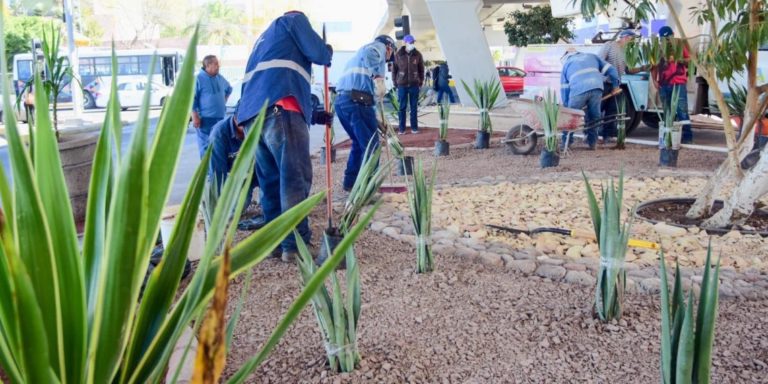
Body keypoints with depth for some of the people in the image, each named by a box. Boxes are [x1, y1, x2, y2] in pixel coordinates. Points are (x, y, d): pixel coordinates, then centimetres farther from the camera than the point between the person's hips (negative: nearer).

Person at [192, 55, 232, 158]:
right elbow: (192, 99, -13)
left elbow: (229, 89, 31)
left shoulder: (220, 78, 9)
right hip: (205, 119, -7)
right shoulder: (199, 79, -11)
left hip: (220, 117, 7)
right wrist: (195, 117, -16)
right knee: (206, 145, -5)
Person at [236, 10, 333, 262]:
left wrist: (315, 116, 37)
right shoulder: (294, 19, 18)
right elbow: (317, 53, 4)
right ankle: (295, 246, -7)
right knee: (295, 178, -6)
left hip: (252, 116, 8)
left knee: (270, 181, 12)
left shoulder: (264, 38, 40)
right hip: (279, 110, -8)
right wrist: (329, 52, 29)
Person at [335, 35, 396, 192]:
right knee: (371, 145, -3)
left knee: (359, 142, 23)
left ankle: (350, 182, 27)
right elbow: (370, 54, -19)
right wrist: (378, 78, -22)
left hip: (341, 100, 9)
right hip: (357, 100, -9)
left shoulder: (360, 52, 35)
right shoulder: (379, 46, 9)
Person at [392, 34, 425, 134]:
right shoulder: (398, 55, -4)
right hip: (402, 85, -1)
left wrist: (421, 81, 5)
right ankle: (402, 128, 9)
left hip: (414, 84, 1)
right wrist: (395, 82, 1)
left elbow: (421, 69, 7)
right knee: (402, 107, 3)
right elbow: (394, 69, 3)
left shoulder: (417, 55, -1)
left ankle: (414, 127, 14)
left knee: (414, 107, 6)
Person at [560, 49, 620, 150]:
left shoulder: (566, 64, 29)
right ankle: (592, 143, 18)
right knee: (594, 117, 16)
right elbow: (610, 69, 24)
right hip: (596, 88, 2)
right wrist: (615, 85, 33)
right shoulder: (591, 56, 33)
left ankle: (565, 143, 11)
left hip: (578, 90, -2)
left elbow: (564, 88, 21)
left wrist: (566, 106, 23)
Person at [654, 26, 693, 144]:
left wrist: (677, 59, -17)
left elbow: (689, 60, 2)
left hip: (678, 83, -4)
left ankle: (687, 135, -9)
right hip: (663, 84, 4)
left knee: (682, 110, -8)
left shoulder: (680, 46, 5)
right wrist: (655, 80, 1)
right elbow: (655, 65, 14)